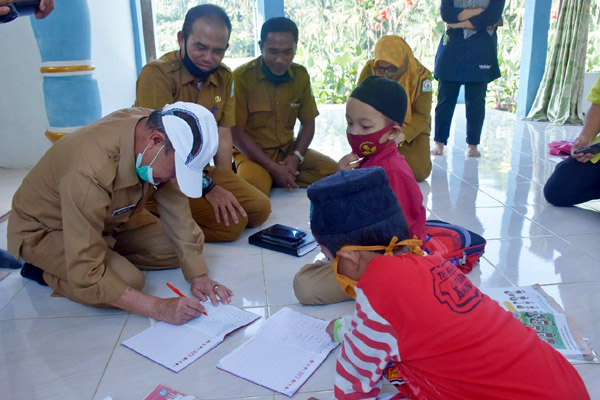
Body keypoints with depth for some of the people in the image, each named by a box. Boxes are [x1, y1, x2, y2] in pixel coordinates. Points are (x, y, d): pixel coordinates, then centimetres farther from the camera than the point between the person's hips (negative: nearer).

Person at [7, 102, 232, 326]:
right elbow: (86, 274, -37)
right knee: (128, 282, -26)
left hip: (108, 217, 6)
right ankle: (45, 270, 0)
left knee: (178, 248, -5)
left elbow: (176, 207, -13)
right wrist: (159, 308, -38)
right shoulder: (90, 172, -41)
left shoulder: (156, 127, -21)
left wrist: (198, 274, -17)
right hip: (44, 229, -6)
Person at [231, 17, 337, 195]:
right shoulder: (242, 76, -15)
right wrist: (272, 167, -21)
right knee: (253, 183, -35)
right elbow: (236, 131, -14)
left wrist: (296, 157, -13)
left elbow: (308, 123, 6)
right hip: (252, 152, -5)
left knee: (330, 169, -13)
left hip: (288, 149, 6)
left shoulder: (301, 75, -1)